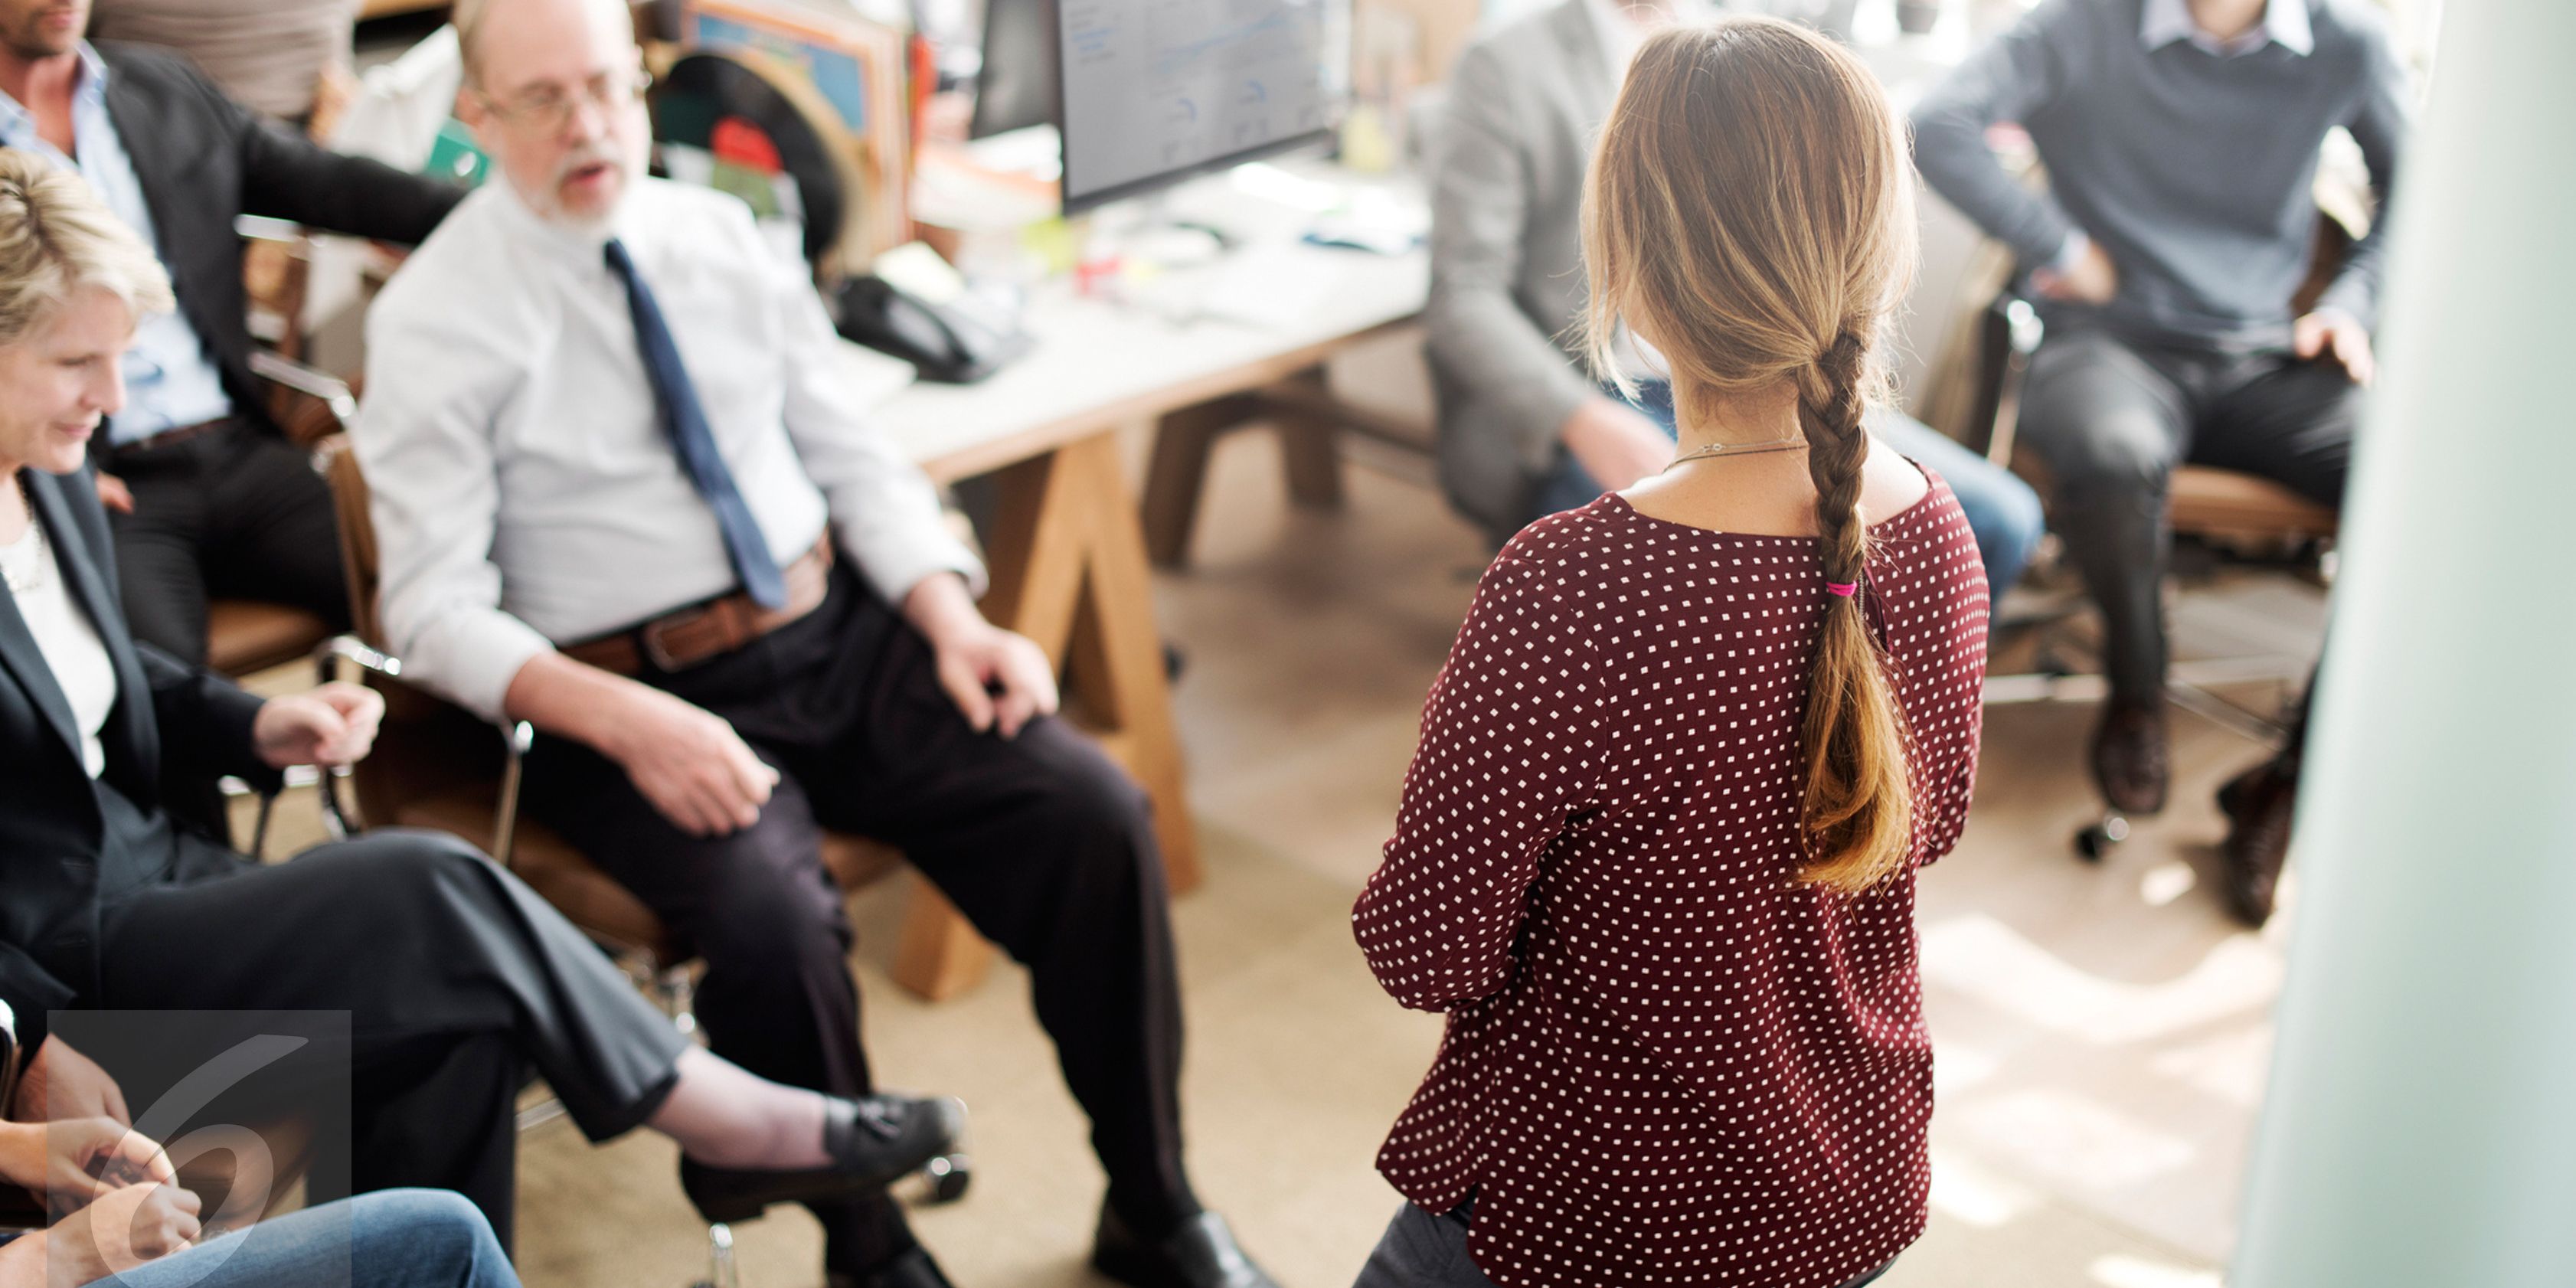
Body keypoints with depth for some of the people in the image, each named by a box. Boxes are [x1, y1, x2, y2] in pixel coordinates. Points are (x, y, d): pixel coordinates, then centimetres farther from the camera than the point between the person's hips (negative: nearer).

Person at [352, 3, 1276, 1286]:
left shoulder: (722, 236, 9)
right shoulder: (435, 319, -5)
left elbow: (848, 454, 11)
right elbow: (437, 611, -11)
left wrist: (953, 619, -6)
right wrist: (626, 722, -27)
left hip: (841, 629, 5)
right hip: (635, 697, -4)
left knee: (1092, 810, -15)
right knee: (774, 919, -33)